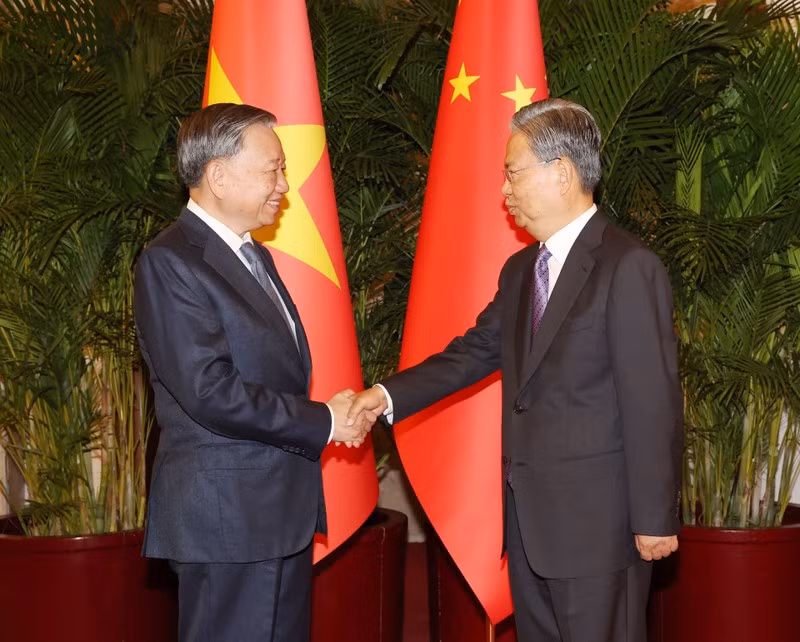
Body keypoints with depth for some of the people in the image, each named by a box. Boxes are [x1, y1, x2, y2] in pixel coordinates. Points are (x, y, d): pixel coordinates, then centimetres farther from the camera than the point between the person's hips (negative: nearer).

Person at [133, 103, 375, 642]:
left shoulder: (254, 256, 16)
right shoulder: (171, 263, -14)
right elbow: (210, 392, -22)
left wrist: (335, 413, 3)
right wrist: (323, 422, -14)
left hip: (282, 512, 9)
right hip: (226, 517, -9)